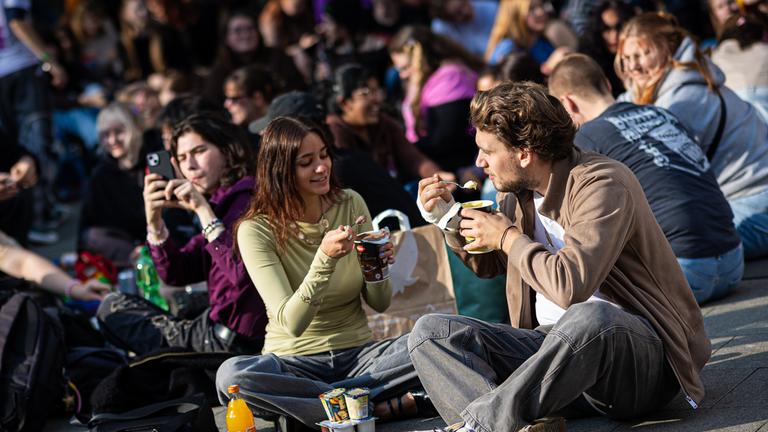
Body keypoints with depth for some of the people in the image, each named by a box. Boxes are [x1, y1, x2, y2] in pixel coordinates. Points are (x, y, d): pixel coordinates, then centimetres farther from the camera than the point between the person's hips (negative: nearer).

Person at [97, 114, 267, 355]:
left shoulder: (248, 199, -13)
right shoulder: (222, 203, 15)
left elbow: (242, 274, -27)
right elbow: (176, 275, 12)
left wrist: (204, 211, -22)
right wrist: (154, 220, -3)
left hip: (235, 339, -10)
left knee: (114, 309, 2)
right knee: (112, 306, 19)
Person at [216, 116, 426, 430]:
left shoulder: (350, 204, 0)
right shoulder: (256, 231, -12)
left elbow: (379, 304, 5)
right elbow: (291, 323, -19)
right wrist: (325, 258, -32)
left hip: (357, 354, 2)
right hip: (294, 362, -2)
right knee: (230, 375, -35)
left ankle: (315, 401, -19)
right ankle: (376, 407, -27)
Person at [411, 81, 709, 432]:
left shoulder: (601, 184, -15)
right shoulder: (517, 194, 9)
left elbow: (571, 285, -31)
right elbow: (489, 265, 30)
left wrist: (507, 237, -14)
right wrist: (447, 218, 12)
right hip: (554, 344, 8)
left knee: (590, 318, -42)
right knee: (431, 332, -7)